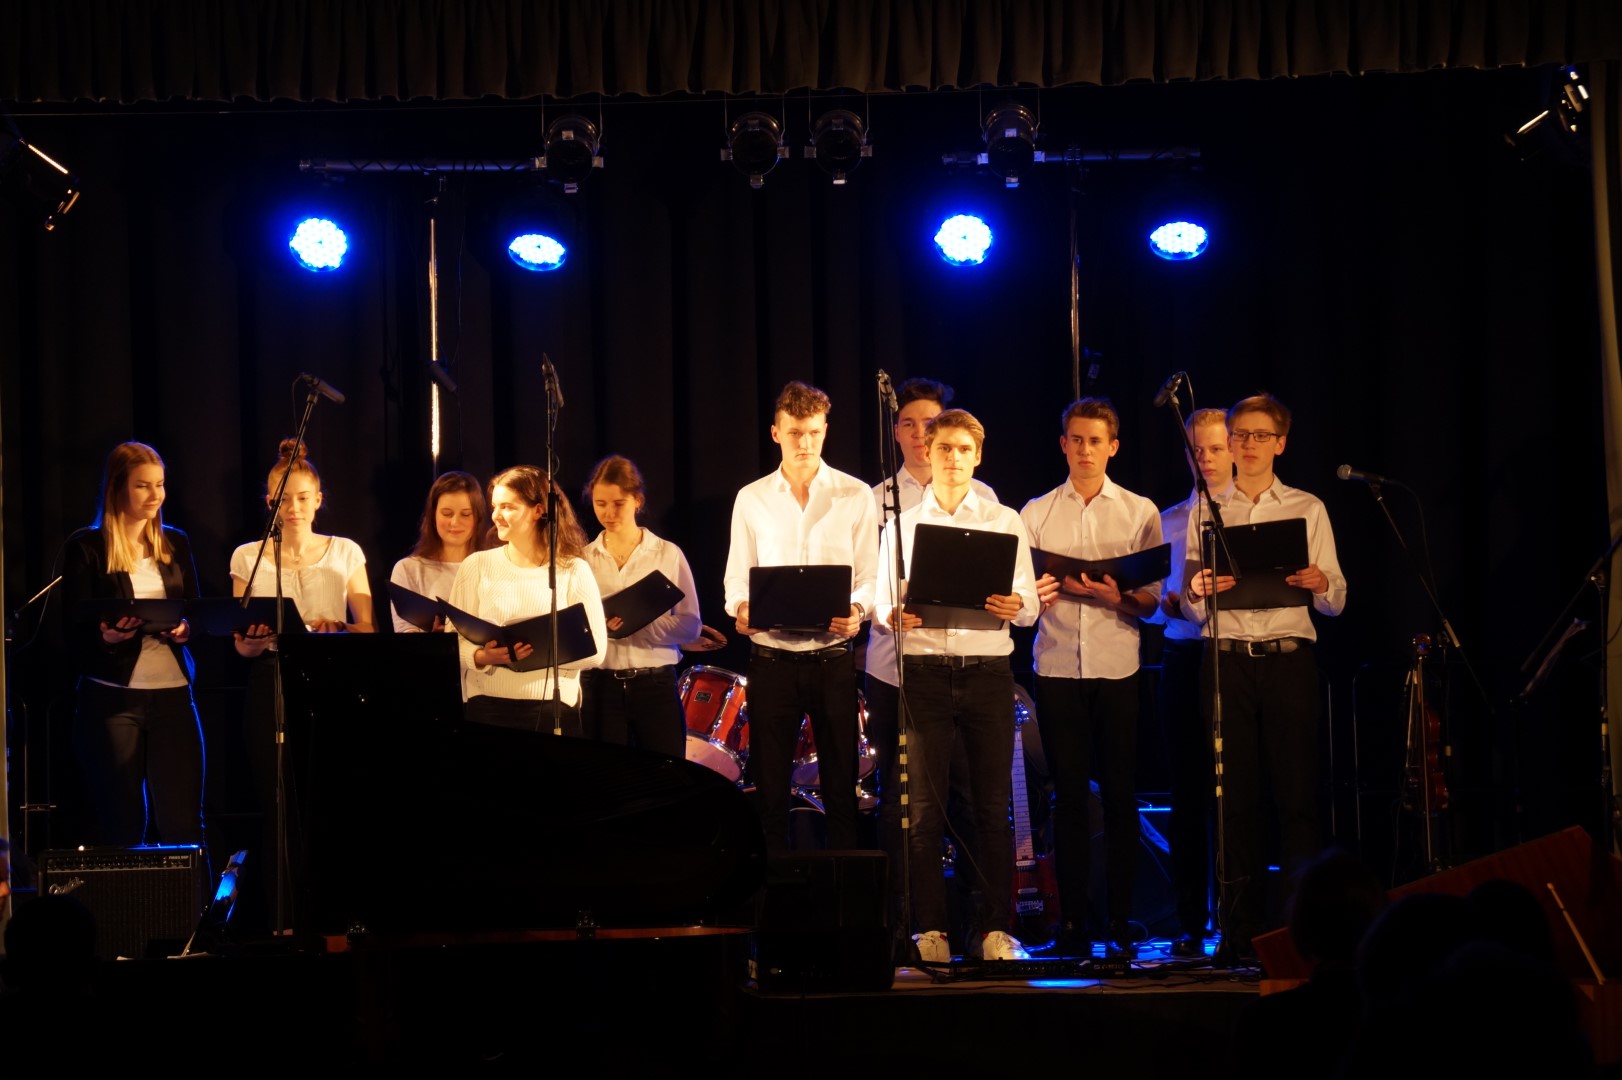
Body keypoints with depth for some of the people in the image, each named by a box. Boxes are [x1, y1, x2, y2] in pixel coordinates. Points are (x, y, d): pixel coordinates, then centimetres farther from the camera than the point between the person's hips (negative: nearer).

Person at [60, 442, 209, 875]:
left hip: (172, 693, 3)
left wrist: (186, 628, -9)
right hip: (112, 697, -3)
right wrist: (106, 635, -25)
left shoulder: (175, 544, 13)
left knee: (182, 821, -3)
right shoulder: (86, 548, 0)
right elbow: (75, 632, -4)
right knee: (123, 824, 1)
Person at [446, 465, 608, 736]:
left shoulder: (574, 571, 2)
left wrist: (542, 653, -17)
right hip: (486, 707, 1)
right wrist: (482, 657, -17)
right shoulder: (476, 566, 5)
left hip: (553, 711, -1)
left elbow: (595, 650, -3)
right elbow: (454, 641, 3)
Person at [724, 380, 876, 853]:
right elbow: (737, 577, 8)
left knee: (840, 782, 3)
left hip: (833, 657, -1)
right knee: (770, 783, 5)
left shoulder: (855, 496, 3)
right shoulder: (751, 500, 6)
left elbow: (870, 576, 1)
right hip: (771, 658, 1)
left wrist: (856, 610, -19)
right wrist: (741, 608, -13)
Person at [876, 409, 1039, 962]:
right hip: (924, 668, 0)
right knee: (925, 805, -3)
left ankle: (996, 929, 3)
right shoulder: (902, 525, 13)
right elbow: (882, 601, 8)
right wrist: (895, 616, -15)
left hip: (987, 669, 0)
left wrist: (1014, 607, -17)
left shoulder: (1005, 522, 11)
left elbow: (1029, 605, 6)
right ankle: (931, 930, 1)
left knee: (993, 805, -1)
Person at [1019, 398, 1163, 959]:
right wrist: (1033, 595, -13)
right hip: (1057, 666, 1)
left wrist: (1118, 598, -16)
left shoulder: (1141, 513, 7)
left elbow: (1155, 599, 3)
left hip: (1117, 667, -1)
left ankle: (1119, 923, 3)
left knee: (1120, 796, -1)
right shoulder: (1036, 513, 11)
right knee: (1068, 794, 0)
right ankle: (1071, 923, 4)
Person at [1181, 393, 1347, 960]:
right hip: (1225, 661, 1)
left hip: (1289, 658, -1)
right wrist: (1198, 591, -13)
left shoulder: (1308, 509, 10)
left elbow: (1335, 603, 6)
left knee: (1297, 793, -6)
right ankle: (1241, 929, 5)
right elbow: (1189, 608, 9)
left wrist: (1321, 584, -16)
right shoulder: (1206, 512, 13)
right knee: (1234, 797, 1)